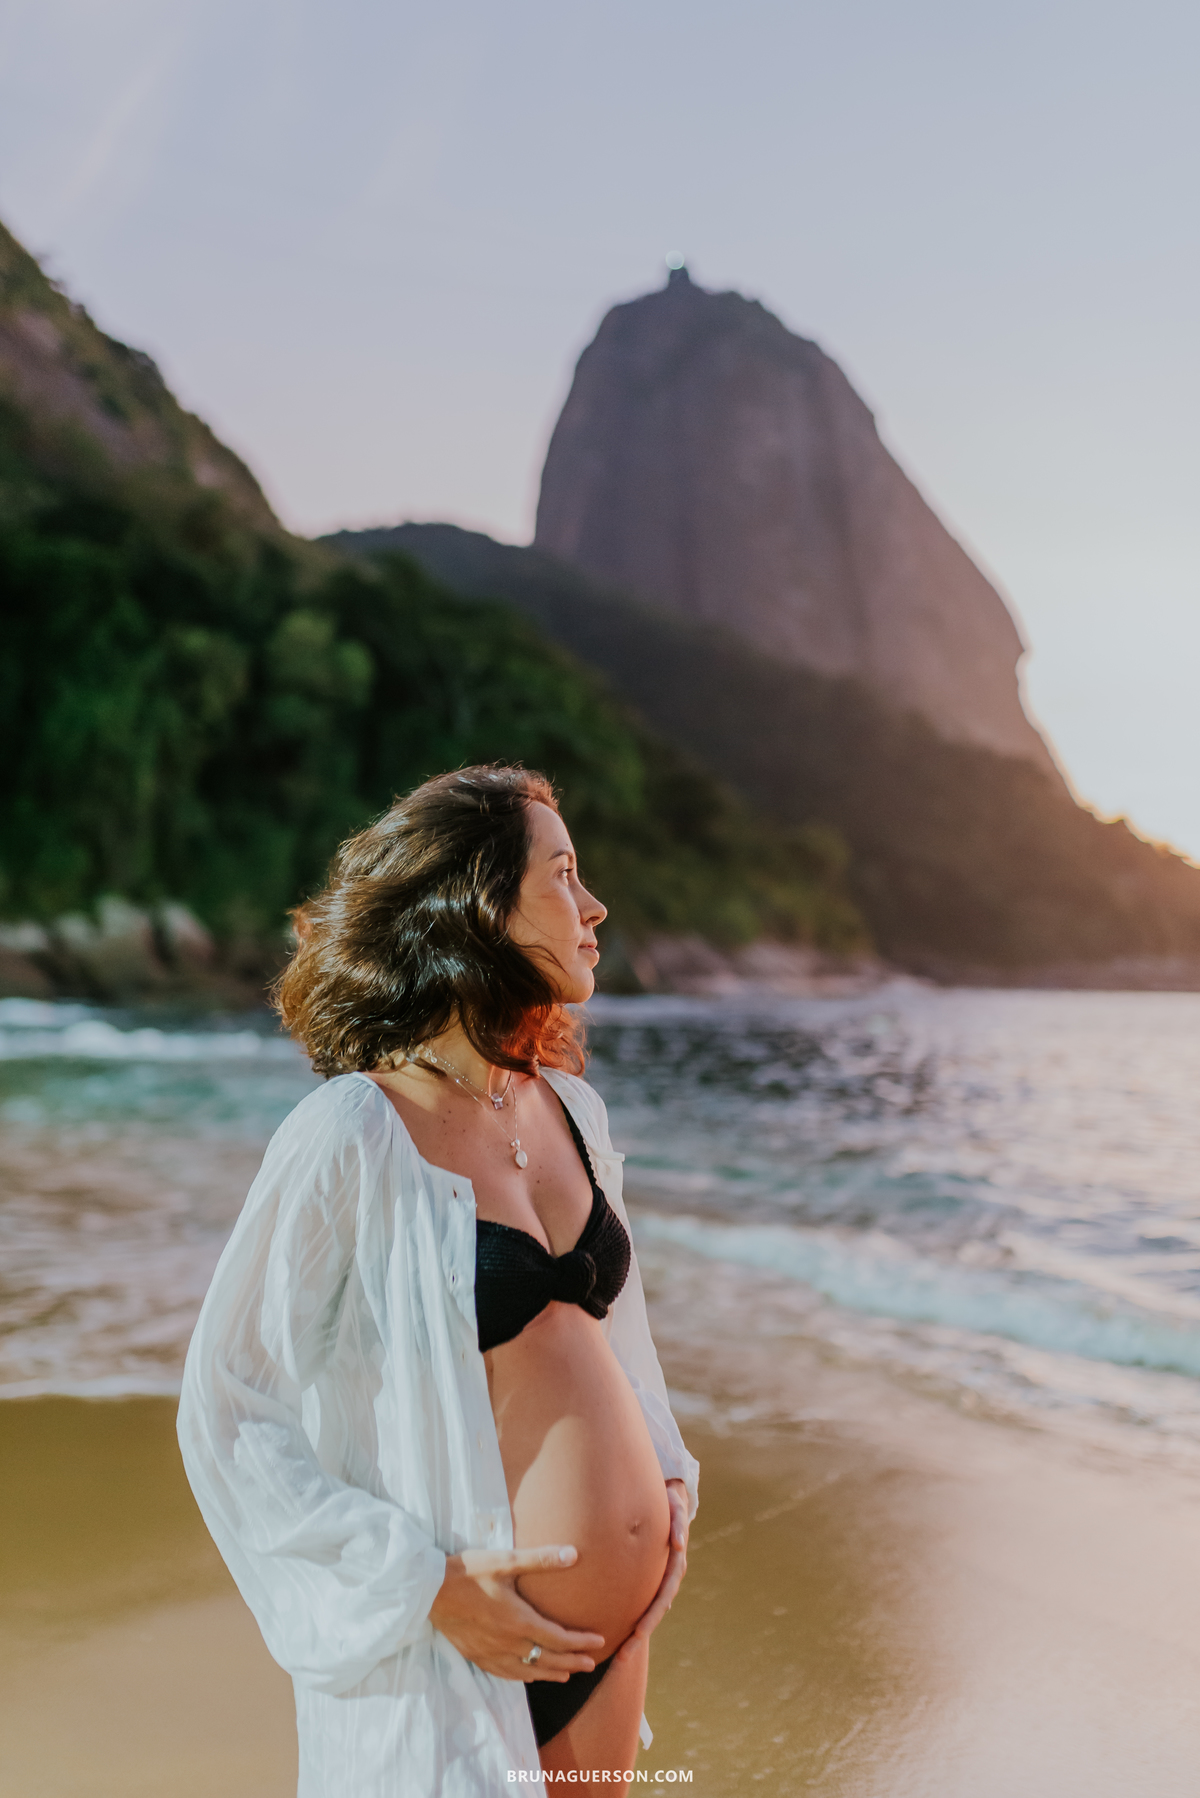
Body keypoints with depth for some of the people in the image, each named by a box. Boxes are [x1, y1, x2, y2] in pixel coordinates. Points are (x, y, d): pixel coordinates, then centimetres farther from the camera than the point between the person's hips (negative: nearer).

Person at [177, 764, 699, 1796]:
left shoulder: (572, 1111, 4)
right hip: (460, 1648, -6)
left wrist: (666, 1473, 7)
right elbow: (225, 1414, -13)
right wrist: (431, 1583, -16)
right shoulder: (351, 1139, -17)